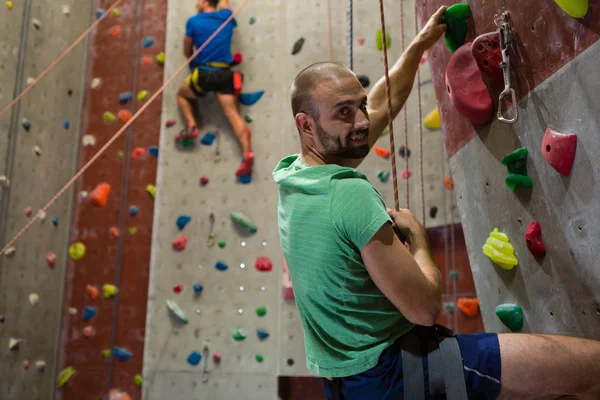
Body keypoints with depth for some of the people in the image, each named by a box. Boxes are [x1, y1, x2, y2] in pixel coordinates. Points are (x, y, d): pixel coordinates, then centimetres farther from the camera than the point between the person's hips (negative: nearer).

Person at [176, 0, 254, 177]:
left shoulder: (193, 21, 2)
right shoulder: (226, 16, 10)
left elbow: (187, 52, 11)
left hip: (204, 73, -3)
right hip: (225, 73, 3)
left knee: (181, 94, 25)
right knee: (233, 114, -5)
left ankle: (191, 126, 8)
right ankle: (247, 153, -20)